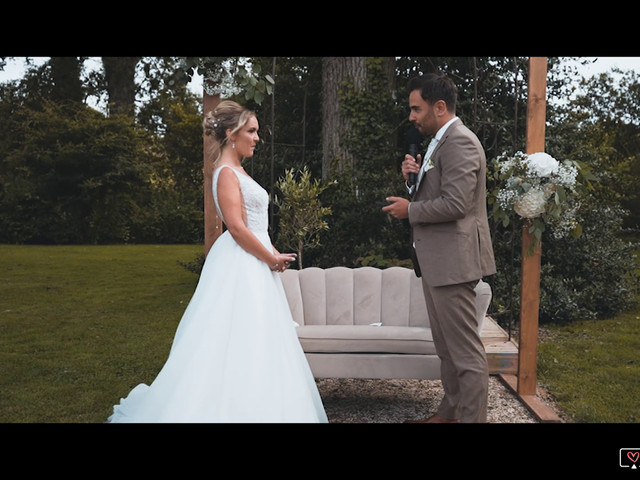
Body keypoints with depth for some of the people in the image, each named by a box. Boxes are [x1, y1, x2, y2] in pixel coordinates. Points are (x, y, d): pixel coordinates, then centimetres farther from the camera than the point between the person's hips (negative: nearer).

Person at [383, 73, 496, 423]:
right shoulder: (440, 143, 18)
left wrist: (409, 210, -10)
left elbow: (455, 203, -23)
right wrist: (414, 176, 3)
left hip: (452, 260, -11)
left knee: (465, 351, -3)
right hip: (436, 260, 11)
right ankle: (450, 412, 31)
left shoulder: (460, 141, -14)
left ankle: (472, 418, 7)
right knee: (447, 348, 18)